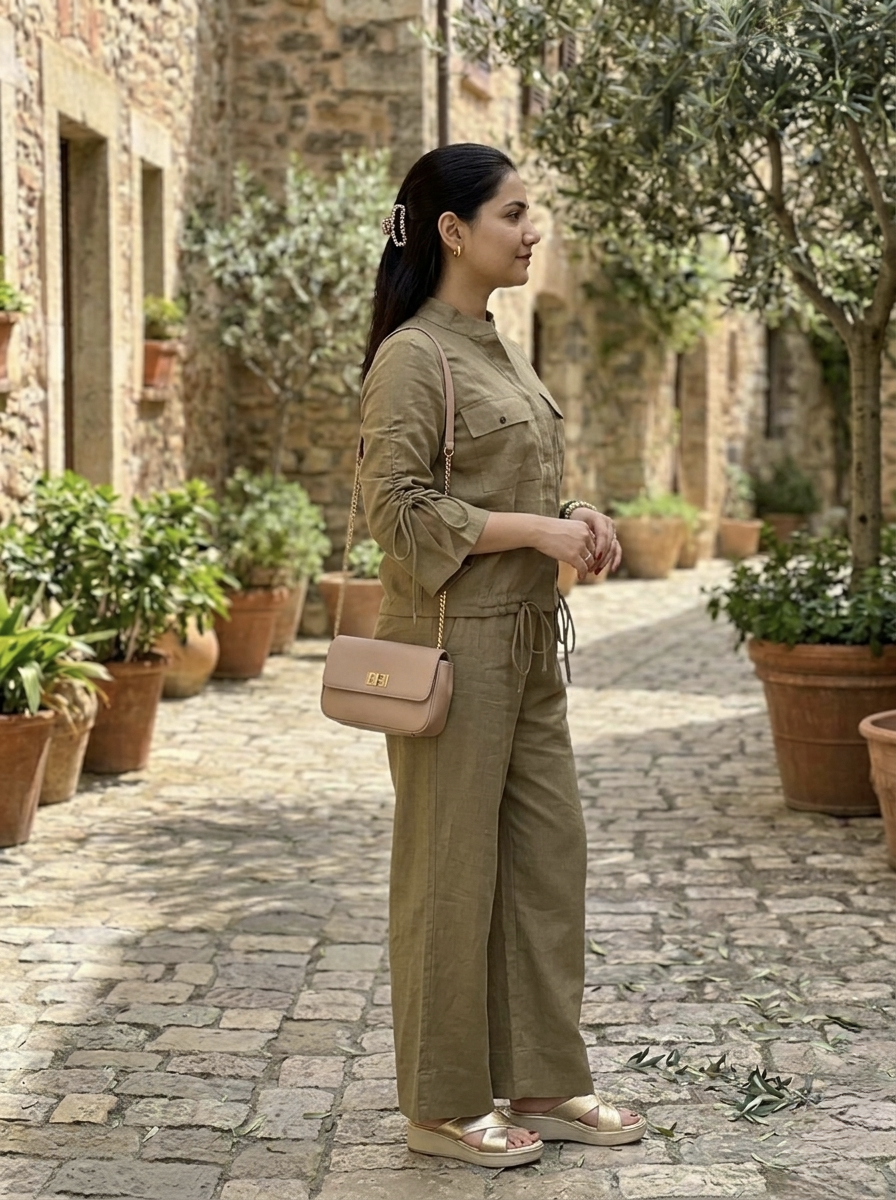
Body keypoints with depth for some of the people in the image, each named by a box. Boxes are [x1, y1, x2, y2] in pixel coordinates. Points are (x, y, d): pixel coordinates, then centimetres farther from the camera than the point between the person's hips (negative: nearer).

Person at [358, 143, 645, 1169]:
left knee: (548, 855, 12)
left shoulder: (497, 350, 15)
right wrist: (539, 531, -18)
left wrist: (574, 516, 4)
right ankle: (443, 1105, 14)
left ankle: (543, 1083, 24)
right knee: (449, 873, 1)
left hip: (526, 639, 9)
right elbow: (401, 513, -18)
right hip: (453, 640, -9)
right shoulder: (412, 358, -12)